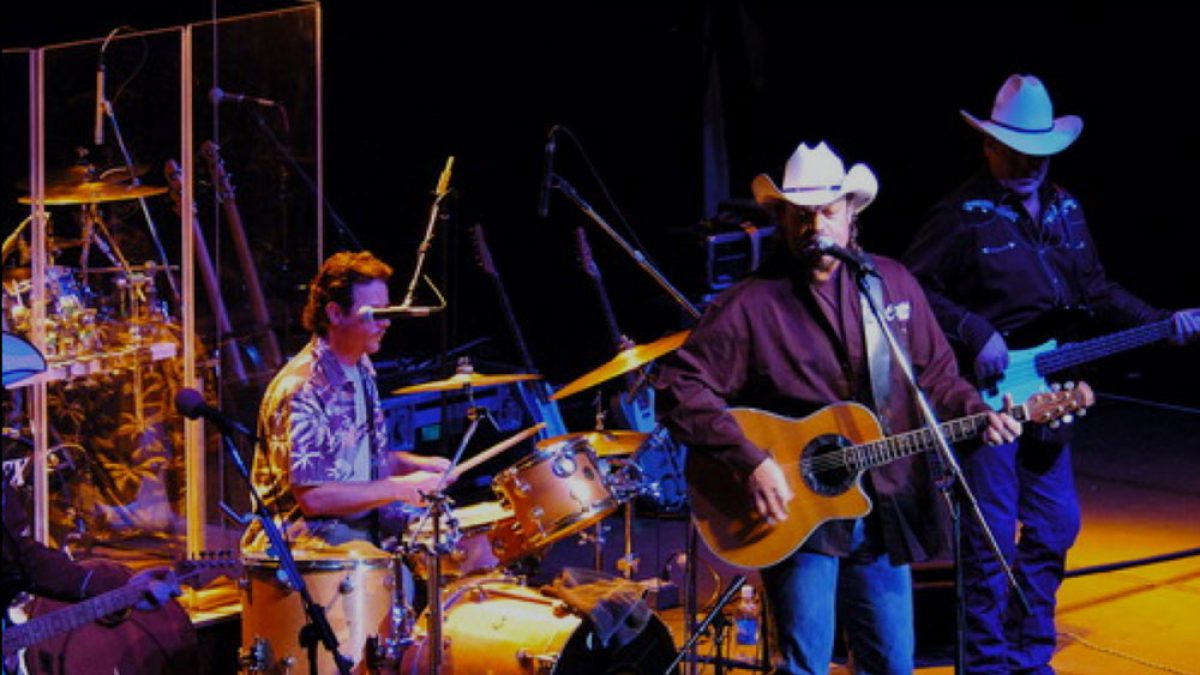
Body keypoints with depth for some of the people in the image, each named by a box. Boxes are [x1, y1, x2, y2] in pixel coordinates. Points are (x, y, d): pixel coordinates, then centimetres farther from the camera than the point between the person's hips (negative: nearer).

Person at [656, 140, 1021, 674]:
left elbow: (935, 374, 14)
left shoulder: (893, 283, 6)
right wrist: (750, 463, -21)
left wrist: (977, 413, -5)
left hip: (885, 512, 5)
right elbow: (680, 387, -13)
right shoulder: (751, 304, -9)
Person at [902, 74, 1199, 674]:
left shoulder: (1066, 212, 11)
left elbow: (1095, 292, 16)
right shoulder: (963, 215, -10)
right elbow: (913, 288, -13)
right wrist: (974, 334, -20)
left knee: (1054, 525, 11)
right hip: (984, 395, -7)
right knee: (992, 533, -3)